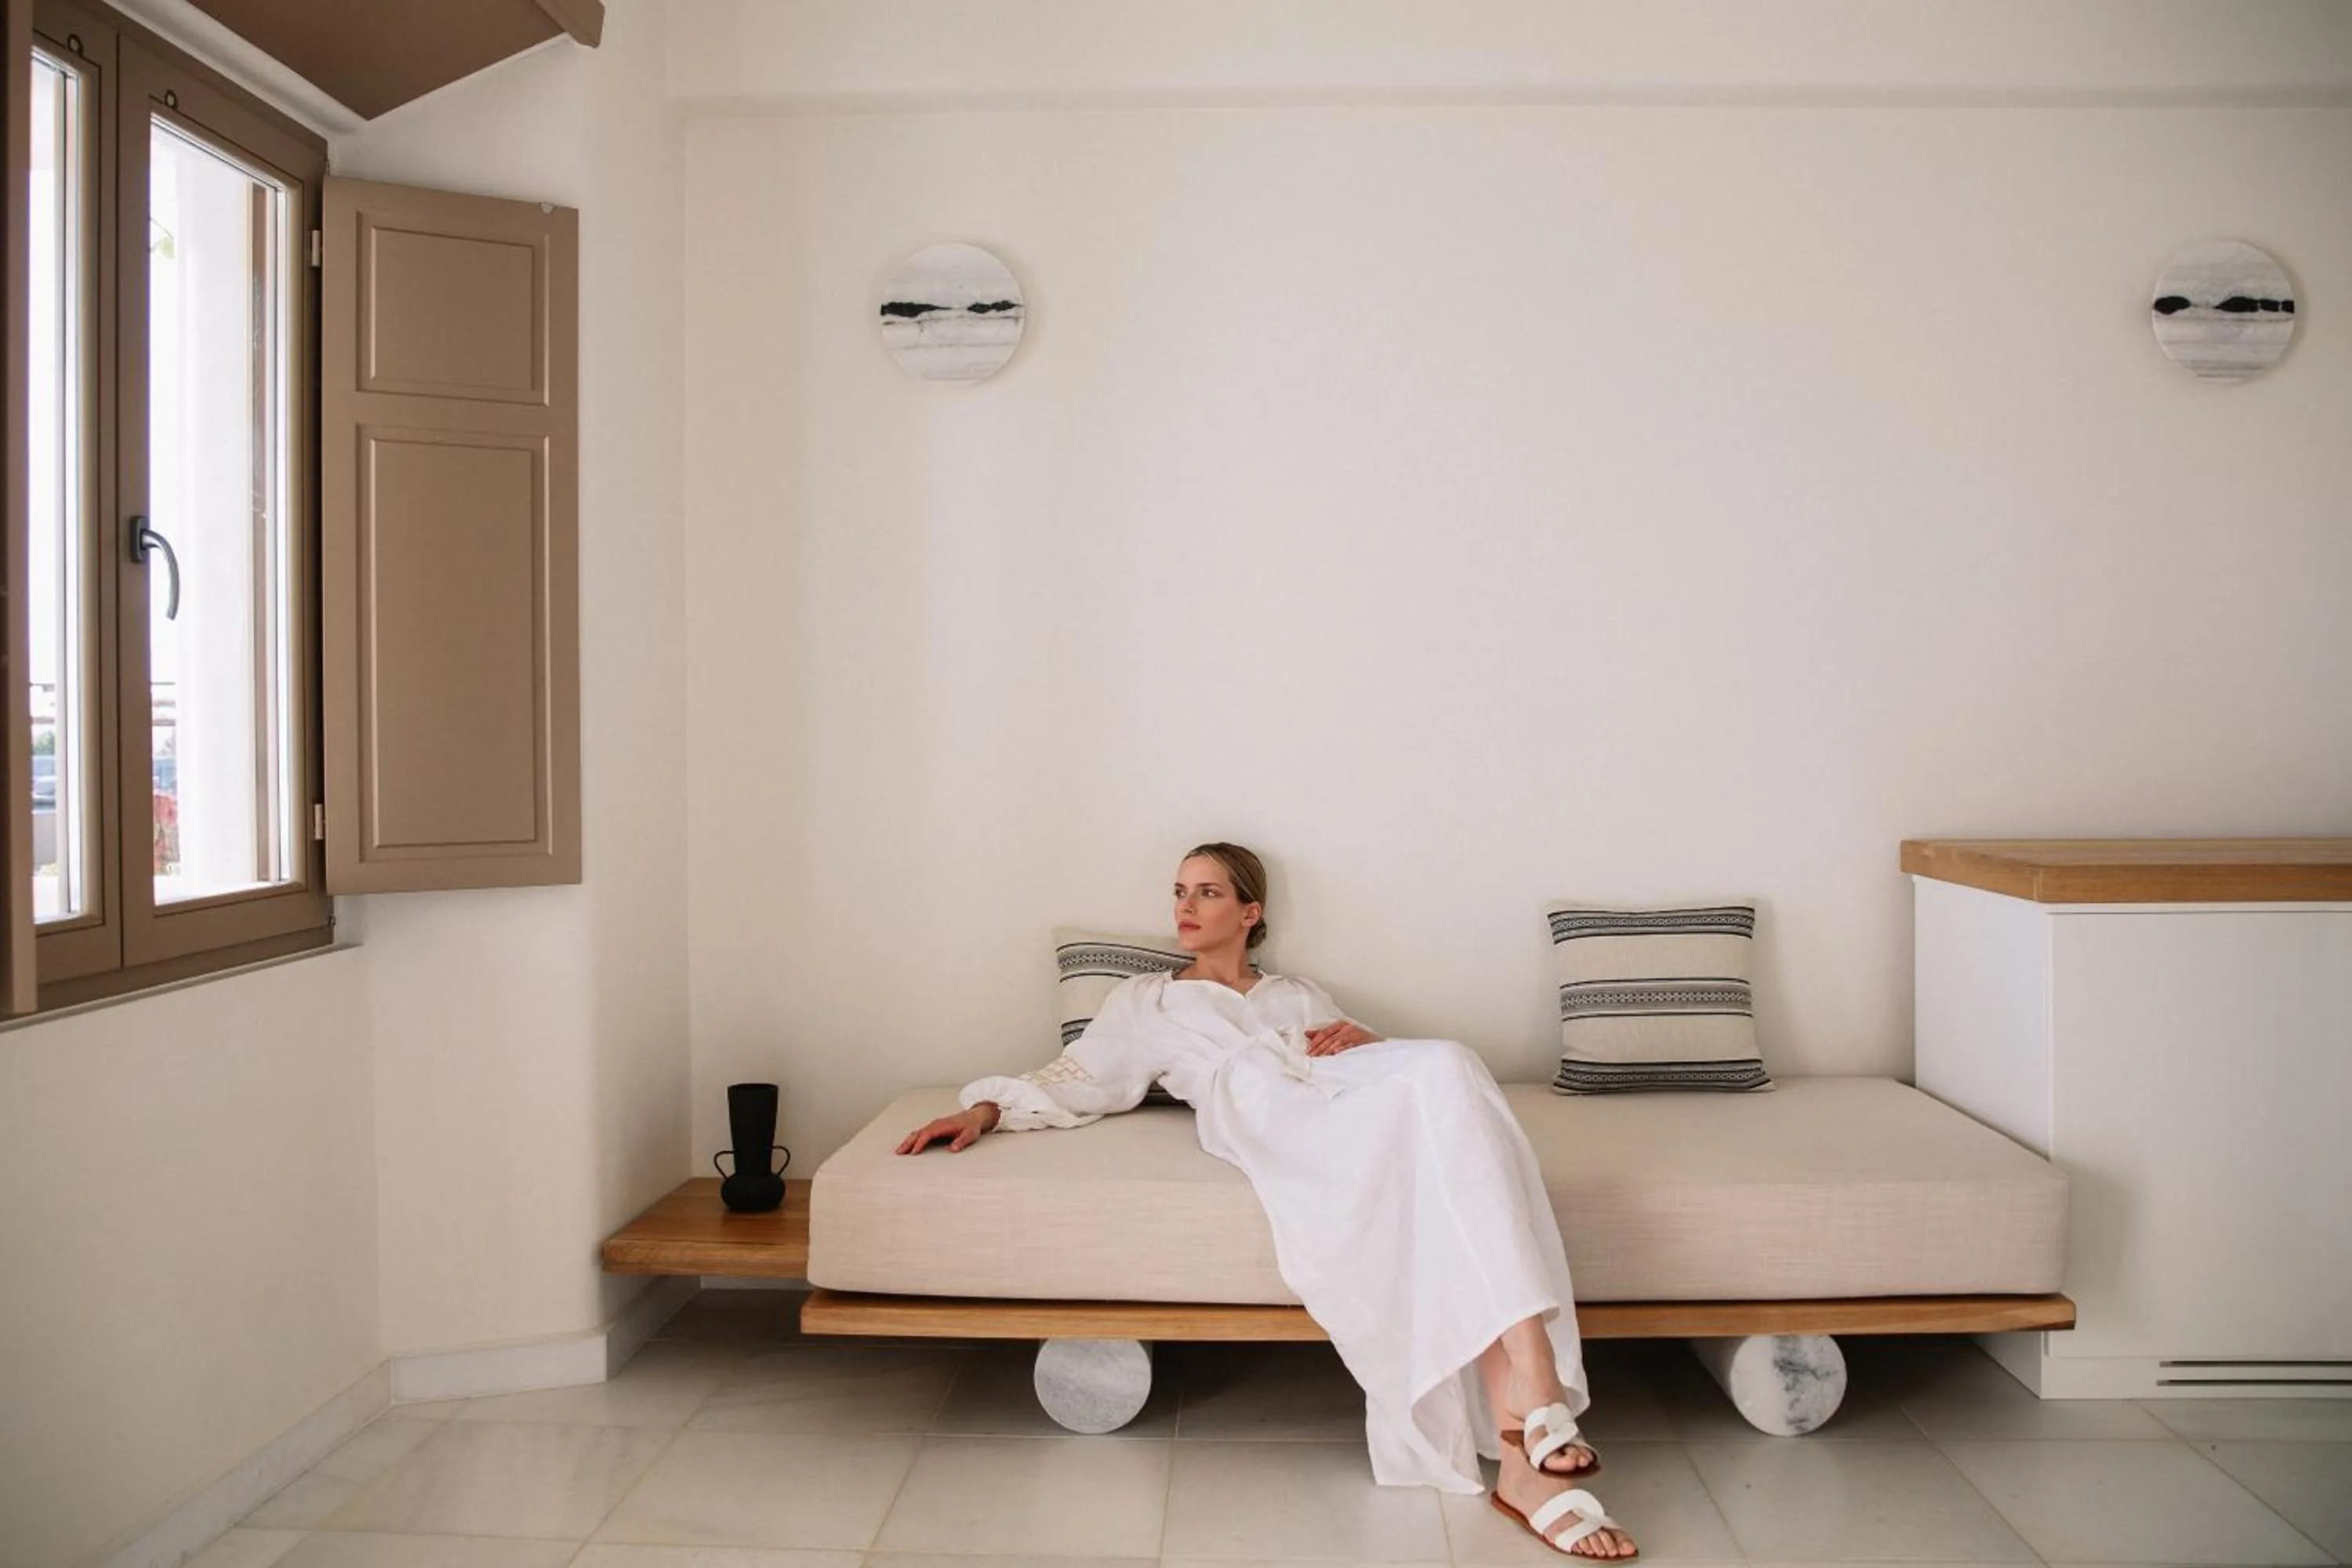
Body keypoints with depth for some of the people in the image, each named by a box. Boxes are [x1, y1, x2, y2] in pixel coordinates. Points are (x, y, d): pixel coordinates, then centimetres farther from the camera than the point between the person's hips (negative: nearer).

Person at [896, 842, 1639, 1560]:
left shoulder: (1301, 996, 38)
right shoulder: (1144, 1000, 34)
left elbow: (1394, 1078, 29)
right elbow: (1076, 1080, 21)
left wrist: (1366, 1040, 7)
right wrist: (987, 1107, 4)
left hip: (1347, 1095, 4)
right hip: (1260, 1109, -3)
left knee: (1443, 1071, -36)